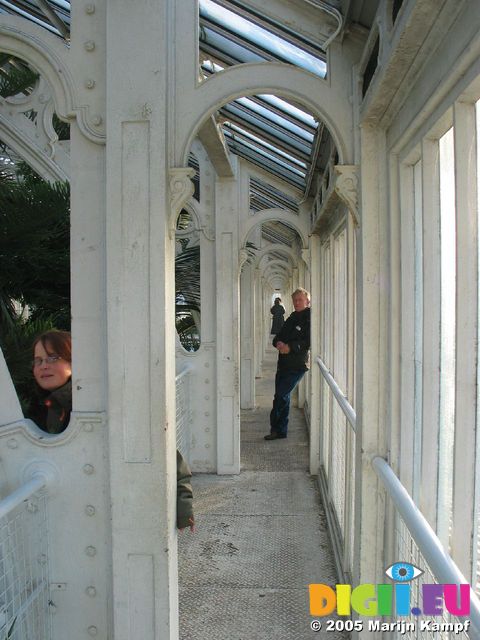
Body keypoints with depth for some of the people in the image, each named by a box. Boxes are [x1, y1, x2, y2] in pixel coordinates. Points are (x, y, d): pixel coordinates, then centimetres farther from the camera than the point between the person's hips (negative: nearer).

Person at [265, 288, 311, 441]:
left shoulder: (310, 319, -7)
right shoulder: (292, 317, 17)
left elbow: (309, 342, -18)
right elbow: (278, 336, 17)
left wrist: (290, 347, -23)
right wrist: (278, 343, -6)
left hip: (297, 365, -7)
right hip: (284, 363, 8)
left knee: (281, 396, -7)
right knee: (283, 396, 11)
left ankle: (277, 429, 6)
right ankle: (281, 430, 20)